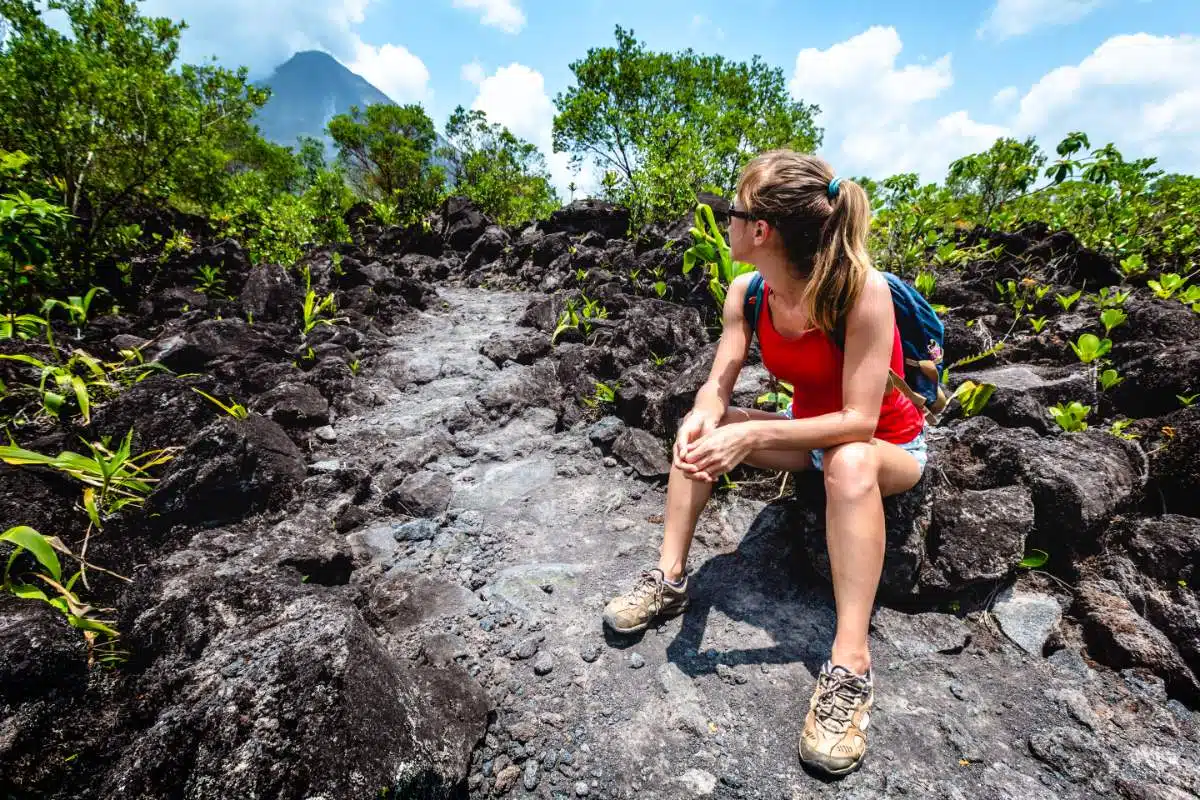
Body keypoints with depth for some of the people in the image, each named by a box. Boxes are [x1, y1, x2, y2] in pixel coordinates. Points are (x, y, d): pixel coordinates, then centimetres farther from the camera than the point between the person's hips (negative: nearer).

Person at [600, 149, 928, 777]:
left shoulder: (862, 290, -31)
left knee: (848, 462, -40)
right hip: (810, 430, 6)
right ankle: (670, 577, -7)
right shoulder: (748, 293, -12)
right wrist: (701, 420, -37)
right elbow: (717, 385, -13)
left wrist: (752, 435, -42)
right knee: (698, 430, -10)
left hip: (887, 447, -5)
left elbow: (858, 421, -33)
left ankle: (851, 662, -31)